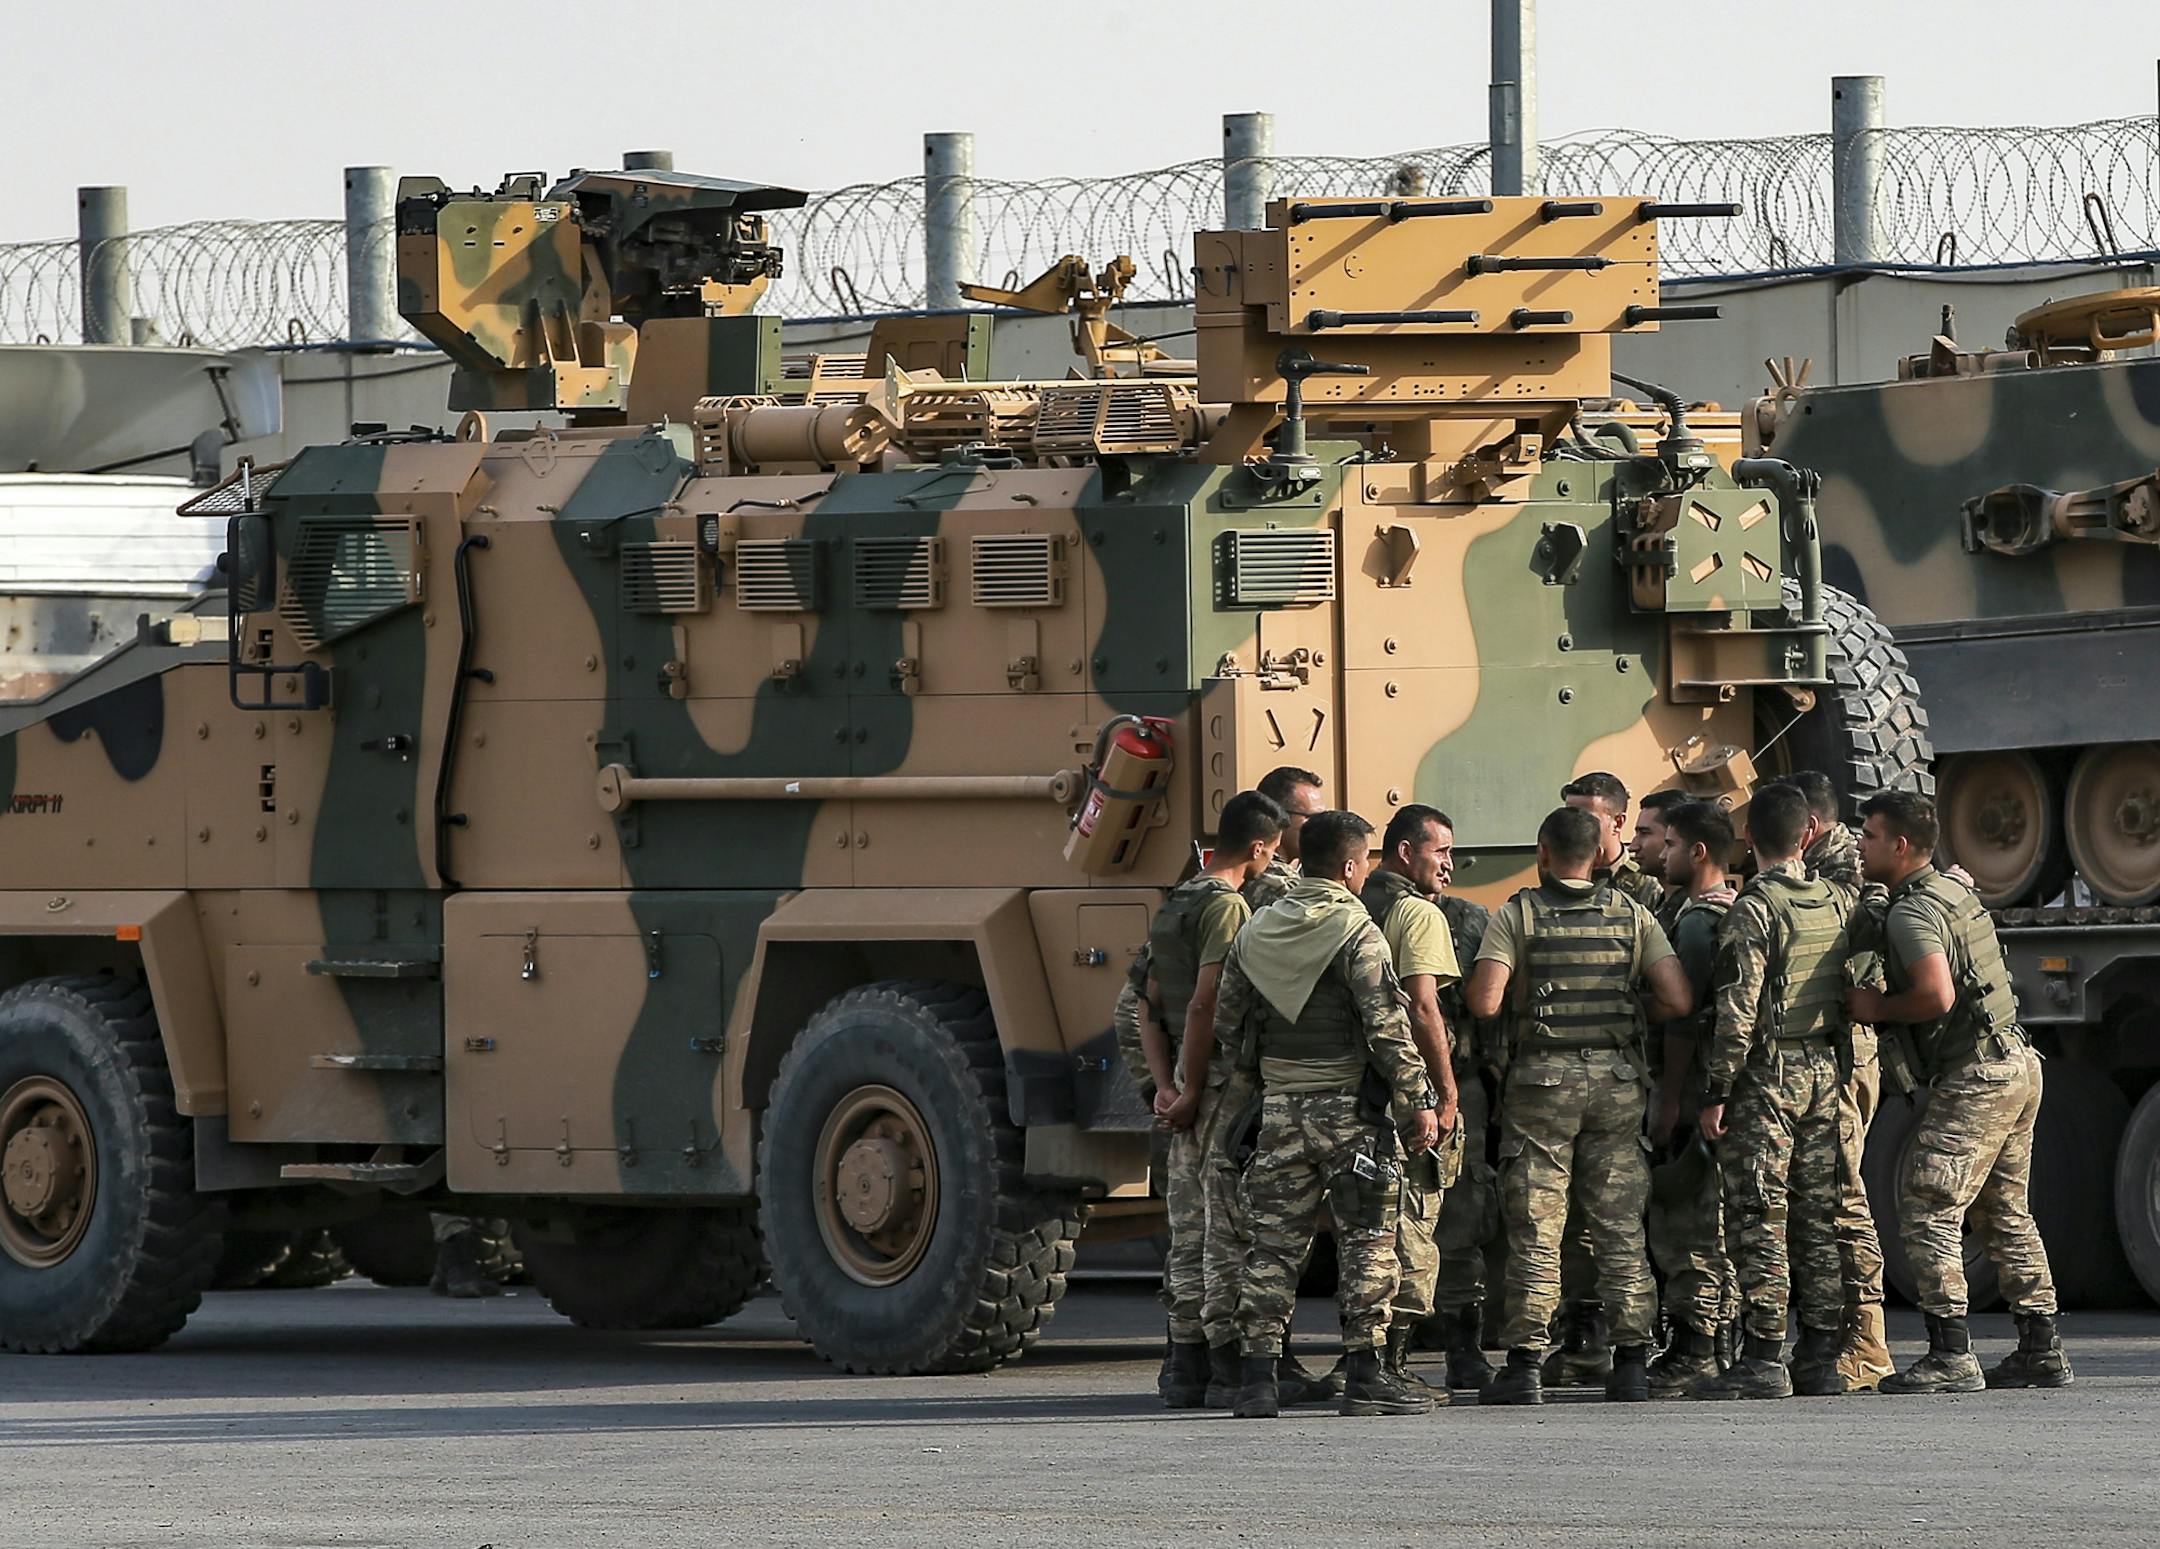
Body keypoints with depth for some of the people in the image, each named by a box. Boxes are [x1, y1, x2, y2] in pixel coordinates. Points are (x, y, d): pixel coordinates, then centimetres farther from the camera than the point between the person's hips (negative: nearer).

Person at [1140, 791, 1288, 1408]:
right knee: (1227, 1231, -6)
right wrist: (1190, 1092, -13)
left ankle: (1187, 1367, 11)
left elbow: (1151, 1011, 16)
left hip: (1187, 1087, 9)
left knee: (1189, 1232, 10)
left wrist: (1165, 1086, 7)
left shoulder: (1171, 907, 18)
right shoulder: (1227, 906, -11)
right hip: (1223, 1081, -9)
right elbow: (1204, 1005, -18)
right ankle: (1228, 1367, -6)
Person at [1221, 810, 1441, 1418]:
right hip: (1348, 1106, -5)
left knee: (1273, 1246, 7)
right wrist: (1419, 1101, -10)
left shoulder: (1255, 933, 8)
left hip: (1279, 1105, 5)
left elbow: (1226, 1021, 11)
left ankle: (1257, 1377, 2)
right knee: (1367, 1242, 2)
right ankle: (1364, 1375, 1)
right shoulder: (1356, 933, -11)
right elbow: (1387, 1027, -16)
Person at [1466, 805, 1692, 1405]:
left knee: (1535, 1231, 0)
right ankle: (1631, 1360, 7)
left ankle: (1525, 1364, -2)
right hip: (1617, 1080, 2)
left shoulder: (1516, 916, -4)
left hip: (1541, 1079, -2)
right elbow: (1677, 1001, -3)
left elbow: (1484, 1001, -14)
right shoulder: (1631, 915, 4)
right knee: (1620, 1227, 7)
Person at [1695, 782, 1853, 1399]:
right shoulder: (1839, 902, 7)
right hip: (1825, 1069, 6)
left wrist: (1715, 1092, -13)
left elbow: (1737, 1011, -17)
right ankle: (1820, 1357, 11)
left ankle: (1763, 1359, -9)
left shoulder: (1754, 909, -14)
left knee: (1759, 1218, -5)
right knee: (1818, 1216, 9)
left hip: (1768, 1072, -6)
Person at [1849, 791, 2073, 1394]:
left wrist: (1878, 1008, -11)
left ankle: (1951, 1357, -13)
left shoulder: (1912, 913, -15)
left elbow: (1937, 995, -27)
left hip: (1973, 1079, -10)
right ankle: (2042, 1350, 17)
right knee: (2004, 1214, 16)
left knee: (1926, 1209, -8)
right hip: (2018, 1065, 10)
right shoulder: (1954, 893, 16)